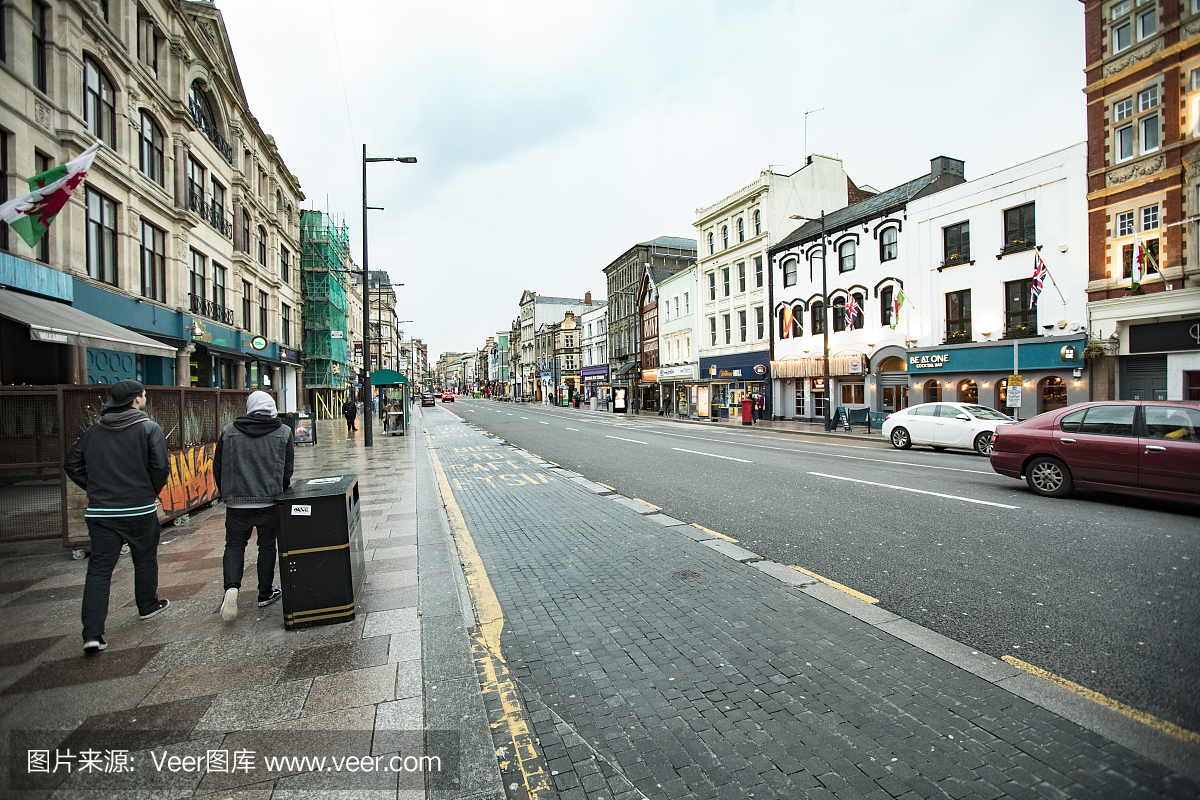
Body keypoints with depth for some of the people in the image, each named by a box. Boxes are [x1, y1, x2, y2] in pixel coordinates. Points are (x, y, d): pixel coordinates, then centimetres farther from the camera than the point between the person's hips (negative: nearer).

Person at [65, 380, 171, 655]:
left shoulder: (92, 431, 6)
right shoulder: (149, 428, -9)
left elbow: (72, 465, 11)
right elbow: (160, 466, -16)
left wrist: (96, 490, 16)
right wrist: (152, 493, 2)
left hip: (99, 512, 4)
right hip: (139, 510, -3)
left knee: (99, 568, 6)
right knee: (145, 560, 17)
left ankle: (92, 634, 2)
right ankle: (148, 606, 35)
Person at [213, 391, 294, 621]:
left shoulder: (229, 431, 0)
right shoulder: (284, 432, -3)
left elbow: (218, 468, 7)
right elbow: (288, 470, 1)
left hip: (236, 503, 1)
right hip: (270, 502, 0)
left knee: (234, 545, 15)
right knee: (267, 546, 12)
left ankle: (231, 587, -6)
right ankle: (265, 594, 21)